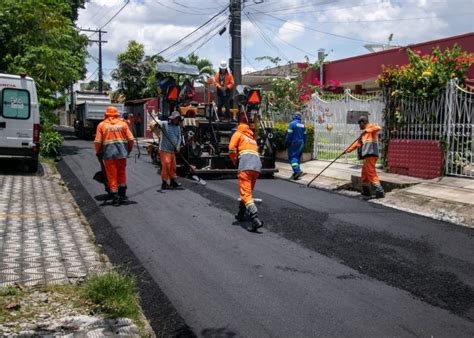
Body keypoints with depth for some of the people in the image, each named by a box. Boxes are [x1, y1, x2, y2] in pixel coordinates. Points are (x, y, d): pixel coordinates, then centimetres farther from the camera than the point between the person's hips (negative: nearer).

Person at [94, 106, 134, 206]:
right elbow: (130, 139, 0)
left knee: (112, 175, 5)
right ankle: (122, 194, 27)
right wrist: (129, 149, 16)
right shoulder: (123, 124, 5)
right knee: (122, 173, 18)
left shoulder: (102, 125, 1)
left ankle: (115, 197, 6)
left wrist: (98, 152, 10)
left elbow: (98, 141, -4)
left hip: (108, 154, -2)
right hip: (122, 153, 2)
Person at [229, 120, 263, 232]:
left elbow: (232, 149, 3)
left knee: (246, 193, -13)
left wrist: (235, 161, 16)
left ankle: (255, 219, -28)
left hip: (245, 165, -6)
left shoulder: (238, 134, 17)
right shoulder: (253, 139, 35)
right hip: (257, 165, 6)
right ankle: (241, 214, 33)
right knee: (248, 191, 21)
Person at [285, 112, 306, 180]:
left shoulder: (292, 123, -9)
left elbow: (289, 134, -12)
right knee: (297, 157, 12)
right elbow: (304, 135, 14)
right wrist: (303, 144, 19)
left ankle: (297, 170, -24)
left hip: (294, 143, -6)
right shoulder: (303, 124, 12)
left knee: (292, 157, -6)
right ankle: (296, 174, 14)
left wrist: (287, 142, -4)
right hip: (301, 143, 7)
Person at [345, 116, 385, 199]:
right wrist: (349, 149, 21)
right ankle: (366, 191, 25)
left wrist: (367, 130, -28)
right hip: (368, 155, 10)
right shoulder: (364, 134, 25)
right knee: (364, 173, 16)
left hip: (371, 154, -10)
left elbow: (378, 128, -21)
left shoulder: (371, 127, 0)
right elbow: (358, 143, 27)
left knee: (371, 173, -15)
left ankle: (380, 191, -18)